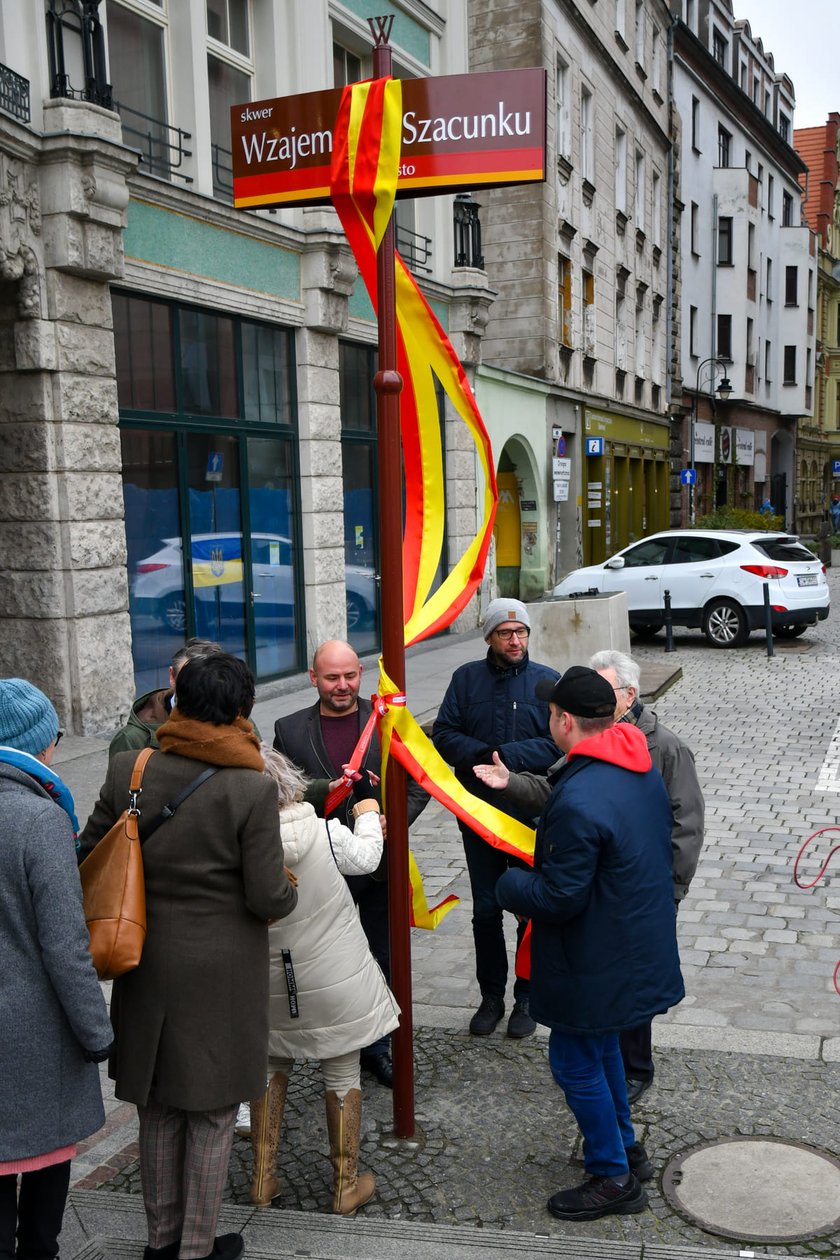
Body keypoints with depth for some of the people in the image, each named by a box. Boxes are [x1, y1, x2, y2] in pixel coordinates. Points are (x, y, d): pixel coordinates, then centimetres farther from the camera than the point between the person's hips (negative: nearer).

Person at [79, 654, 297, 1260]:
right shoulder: (252, 789, -19)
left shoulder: (128, 771, -8)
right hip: (222, 972, -4)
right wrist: (291, 888, 6)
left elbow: (90, 856, 1)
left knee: (158, 1106, 21)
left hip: (148, 963, 4)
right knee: (213, 1113, 14)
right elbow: (269, 898, -16)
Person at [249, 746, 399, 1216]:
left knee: (272, 1069, 22)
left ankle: (264, 1179, 29)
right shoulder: (325, 832, -19)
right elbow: (366, 857, -1)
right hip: (335, 983, -2)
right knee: (343, 1075, 13)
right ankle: (347, 1185, 25)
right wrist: (365, 798, 14)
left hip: (270, 987, 2)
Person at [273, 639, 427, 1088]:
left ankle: (376, 1046, 31)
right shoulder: (289, 730, -1)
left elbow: (419, 784, 1)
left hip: (379, 865, 1)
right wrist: (327, 790, -19)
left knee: (381, 960, 14)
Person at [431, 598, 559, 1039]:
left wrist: (506, 755, -22)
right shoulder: (466, 678, 1)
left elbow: (559, 742, -14)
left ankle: (526, 999, 24)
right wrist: (482, 755, -21)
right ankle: (491, 997, 27)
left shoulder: (547, 681, -5)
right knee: (485, 910, 12)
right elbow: (444, 734, -4)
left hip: (532, 814, -2)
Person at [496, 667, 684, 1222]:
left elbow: (559, 898, -26)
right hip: (643, 943, 9)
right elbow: (663, 847, 14)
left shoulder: (578, 800, -30)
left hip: (596, 962, -9)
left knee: (575, 1060, 8)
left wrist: (509, 885, -6)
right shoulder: (646, 772, 0)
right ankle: (626, 1147, 40)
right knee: (600, 1046, 25)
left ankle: (614, 1177, 20)